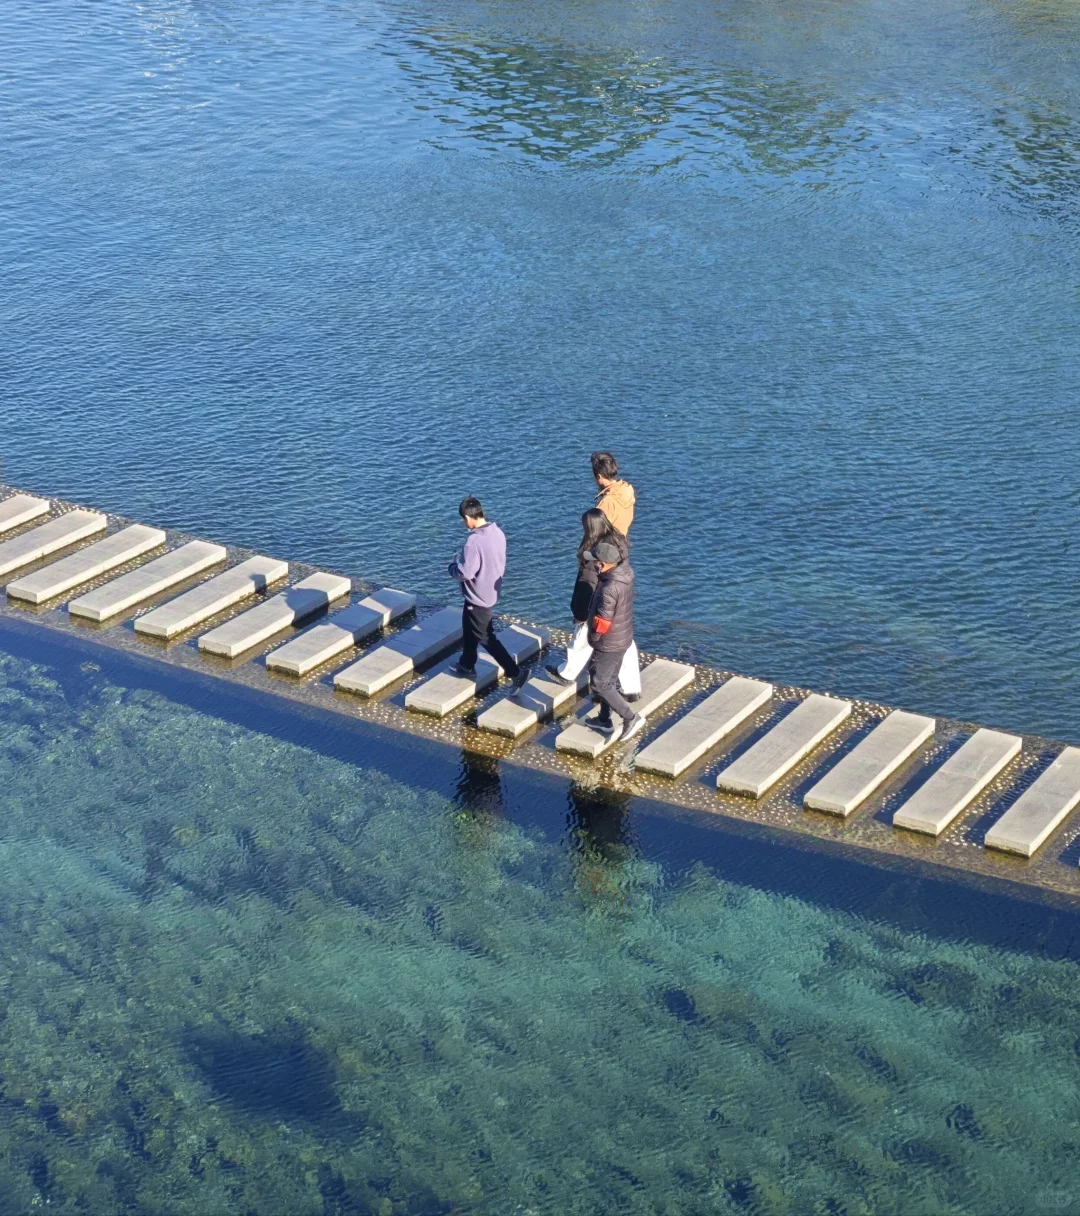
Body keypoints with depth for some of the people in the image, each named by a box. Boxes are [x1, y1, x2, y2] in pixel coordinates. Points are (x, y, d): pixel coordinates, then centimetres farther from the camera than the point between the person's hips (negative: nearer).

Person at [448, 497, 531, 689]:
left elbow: (465, 573, -27)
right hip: (491, 592, 9)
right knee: (469, 630, 27)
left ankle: (516, 672, 2)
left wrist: (453, 565, -5)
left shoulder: (474, 540, -29)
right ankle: (467, 665, 43)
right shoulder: (497, 532, -3)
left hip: (478, 597, -9)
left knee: (486, 638, 3)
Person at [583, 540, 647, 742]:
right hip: (623, 638, 9)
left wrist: (593, 638, -8)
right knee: (609, 680, 22)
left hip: (609, 644, -9)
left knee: (600, 684, 6)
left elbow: (601, 623, -25)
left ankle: (632, 719, 6)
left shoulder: (609, 589, -34)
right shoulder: (625, 572, -7)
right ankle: (605, 720, 36)